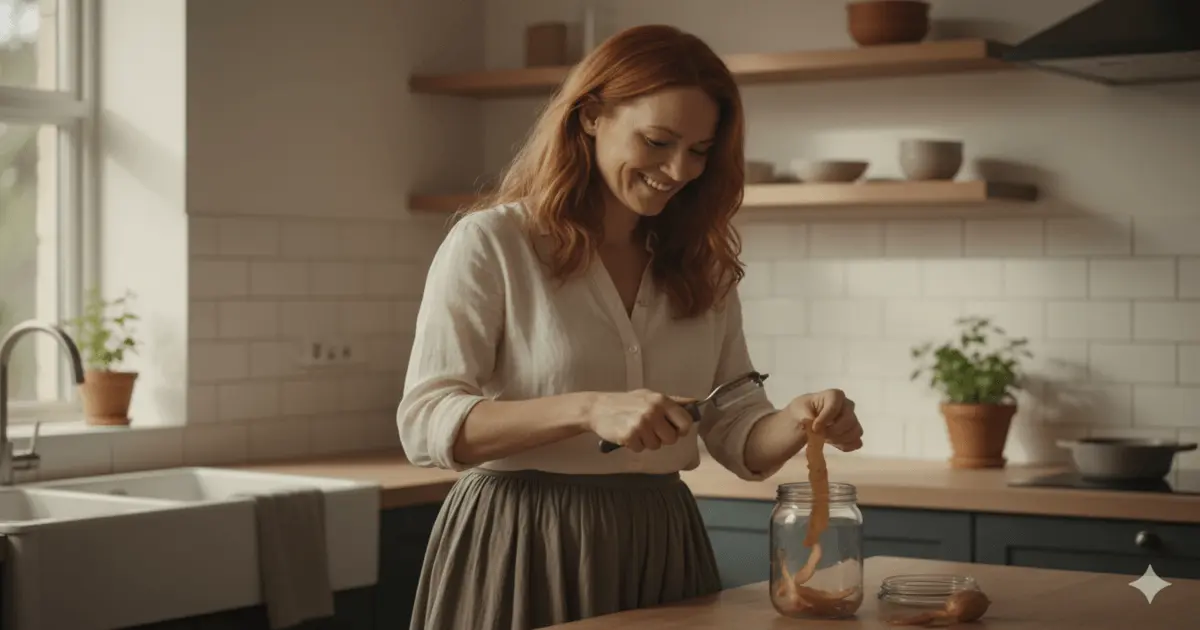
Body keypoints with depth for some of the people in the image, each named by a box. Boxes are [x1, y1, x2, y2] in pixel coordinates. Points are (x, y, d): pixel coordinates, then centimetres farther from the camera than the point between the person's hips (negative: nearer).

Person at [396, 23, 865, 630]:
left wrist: (798, 421, -13)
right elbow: (425, 425, -15)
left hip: (662, 550, 5)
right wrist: (588, 409, -27)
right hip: (523, 553, -5)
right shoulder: (490, 244, -8)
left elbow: (738, 439, 10)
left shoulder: (701, 268, 9)